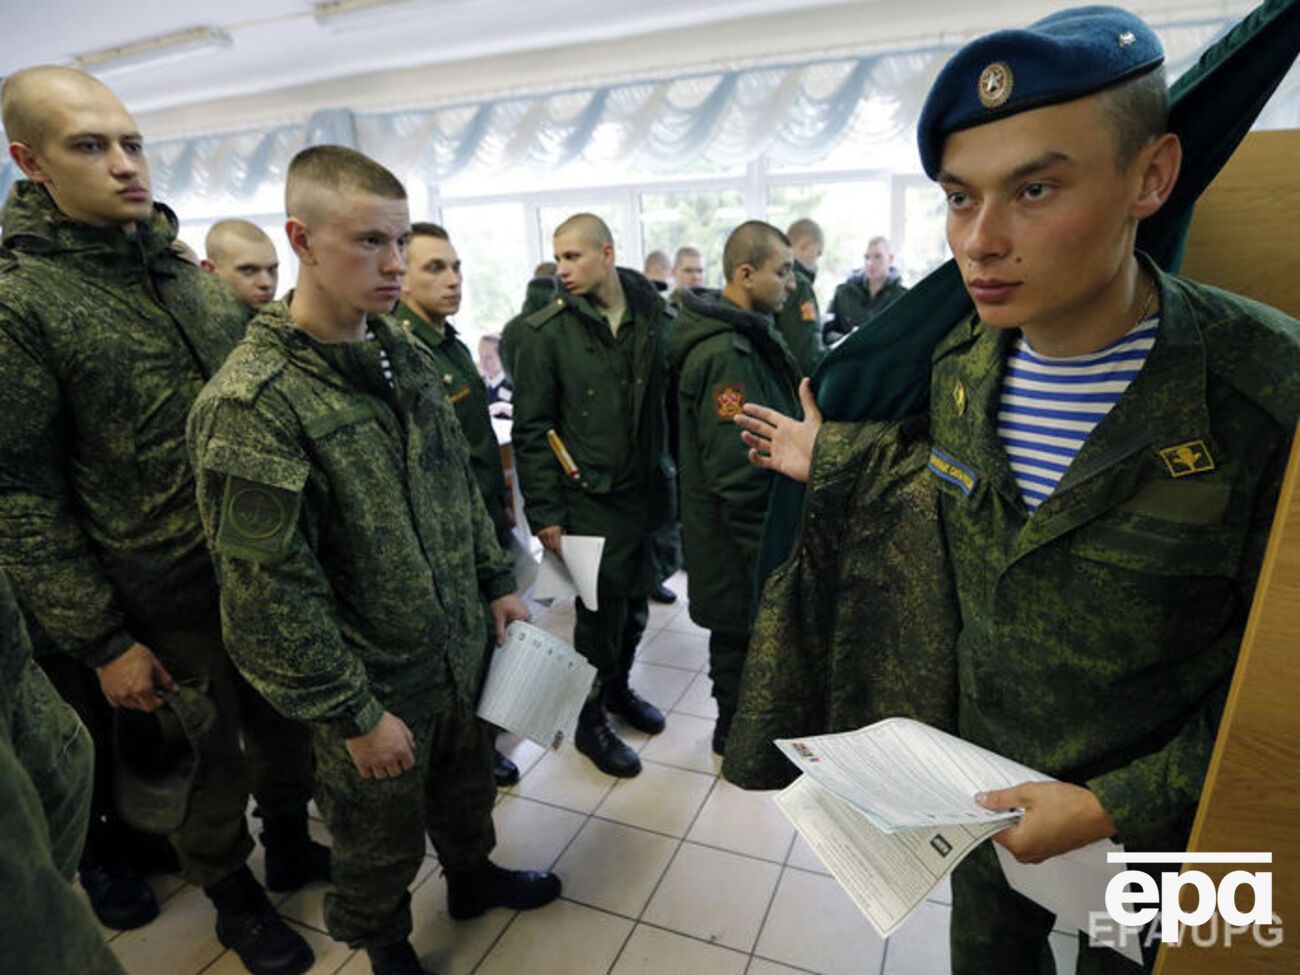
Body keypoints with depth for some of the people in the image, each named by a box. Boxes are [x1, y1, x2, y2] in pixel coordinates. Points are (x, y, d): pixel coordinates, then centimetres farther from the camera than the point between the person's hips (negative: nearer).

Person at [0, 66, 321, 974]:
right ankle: (232, 897, 42)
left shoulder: (190, 275, 6)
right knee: (221, 755, 14)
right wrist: (101, 643, -12)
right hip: (178, 598, -5)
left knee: (288, 728, 20)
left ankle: (292, 849, 47)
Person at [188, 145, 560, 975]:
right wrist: (354, 712, -16)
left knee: (467, 786, 28)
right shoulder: (252, 401, -23)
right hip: (374, 684, -6)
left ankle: (473, 875, 57)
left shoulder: (402, 352, 1)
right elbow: (269, 590, -21)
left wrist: (497, 582, 9)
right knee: (383, 843, 19)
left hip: (460, 649, 6)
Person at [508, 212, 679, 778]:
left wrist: (674, 477, 6)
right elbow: (532, 430, -7)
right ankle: (590, 721, 27)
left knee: (635, 601, 17)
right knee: (601, 612, 4)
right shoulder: (545, 331, -7)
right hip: (590, 499, -4)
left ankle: (618, 687, 43)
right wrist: (545, 514, -11)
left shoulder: (654, 317, 3)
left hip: (648, 491, 4)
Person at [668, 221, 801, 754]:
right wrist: (765, 550, -19)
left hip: (753, 527, 10)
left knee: (741, 629, 23)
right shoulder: (726, 355, -26)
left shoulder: (749, 336, 7)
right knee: (742, 633, 9)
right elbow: (737, 472, -27)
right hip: (739, 535, -10)